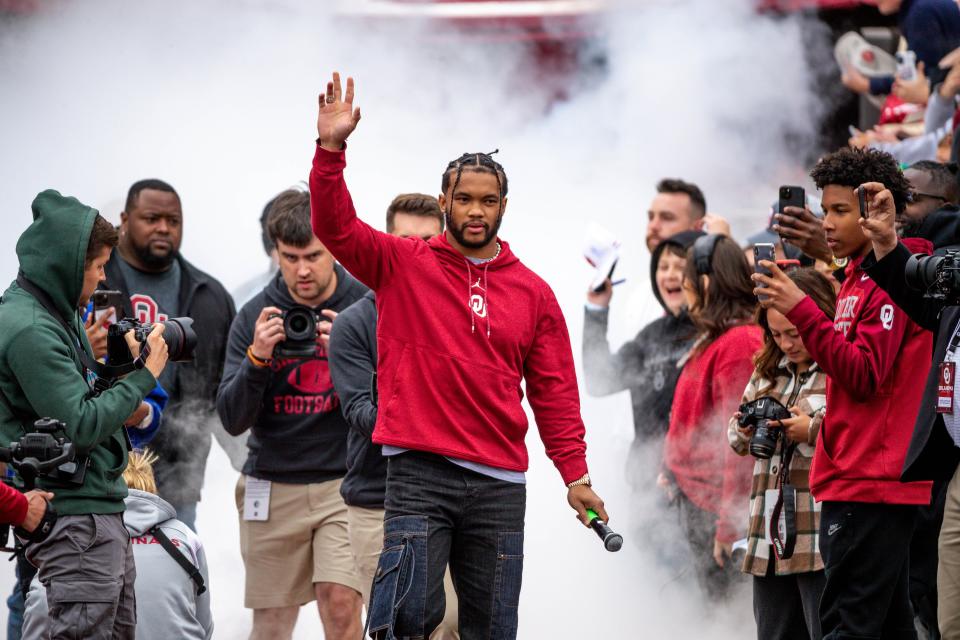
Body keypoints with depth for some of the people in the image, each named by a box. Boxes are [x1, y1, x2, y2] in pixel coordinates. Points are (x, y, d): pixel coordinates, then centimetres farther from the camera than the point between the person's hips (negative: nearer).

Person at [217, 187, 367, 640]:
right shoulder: (255, 317, 1)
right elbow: (233, 420, -2)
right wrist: (257, 359, -19)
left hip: (345, 483, -2)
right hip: (273, 488, 2)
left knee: (340, 604, -18)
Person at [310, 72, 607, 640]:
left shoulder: (533, 293, 11)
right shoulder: (403, 265, 6)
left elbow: (555, 393, 11)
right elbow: (336, 227, -6)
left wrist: (575, 475, 4)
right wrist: (331, 150, -19)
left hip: (501, 484, 3)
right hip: (419, 472, -3)